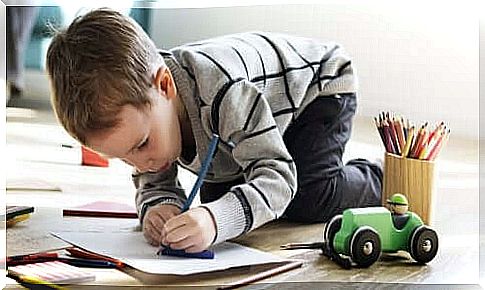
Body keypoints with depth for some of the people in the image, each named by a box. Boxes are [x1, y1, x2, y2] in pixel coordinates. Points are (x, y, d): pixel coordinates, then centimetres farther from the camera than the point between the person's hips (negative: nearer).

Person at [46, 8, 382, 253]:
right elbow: (153, 181, -11)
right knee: (214, 196, -1)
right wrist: (159, 205, -37)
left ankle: (376, 181, 6)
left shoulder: (222, 90, -46)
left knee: (309, 200, -25)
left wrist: (217, 220, -62)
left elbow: (278, 177, -44)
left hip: (320, 83, -6)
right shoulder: (134, 102, -23)